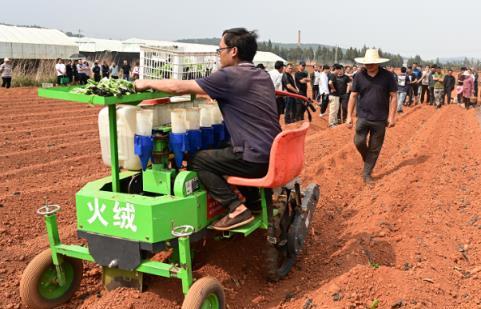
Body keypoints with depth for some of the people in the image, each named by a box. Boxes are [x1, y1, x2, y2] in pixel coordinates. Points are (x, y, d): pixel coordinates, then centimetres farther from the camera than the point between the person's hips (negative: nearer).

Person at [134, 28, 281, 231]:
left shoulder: (229, 76, -12)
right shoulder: (262, 76, 12)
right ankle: (255, 201, 27)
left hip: (256, 159, -9)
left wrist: (147, 83, 7)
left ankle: (237, 209, 0)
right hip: (274, 154, 9)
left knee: (197, 161, 6)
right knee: (223, 153, 31)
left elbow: (179, 88, -8)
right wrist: (202, 90, 28)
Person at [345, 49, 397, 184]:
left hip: (380, 119, 0)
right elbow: (353, 96, 2)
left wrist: (391, 116, -7)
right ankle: (367, 159, 21)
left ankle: (367, 173, 19)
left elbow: (393, 96, -1)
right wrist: (349, 116, -3)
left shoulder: (387, 76, -5)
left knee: (374, 149, 5)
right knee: (359, 142, -11)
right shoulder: (359, 76, -2)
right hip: (363, 116, 1)